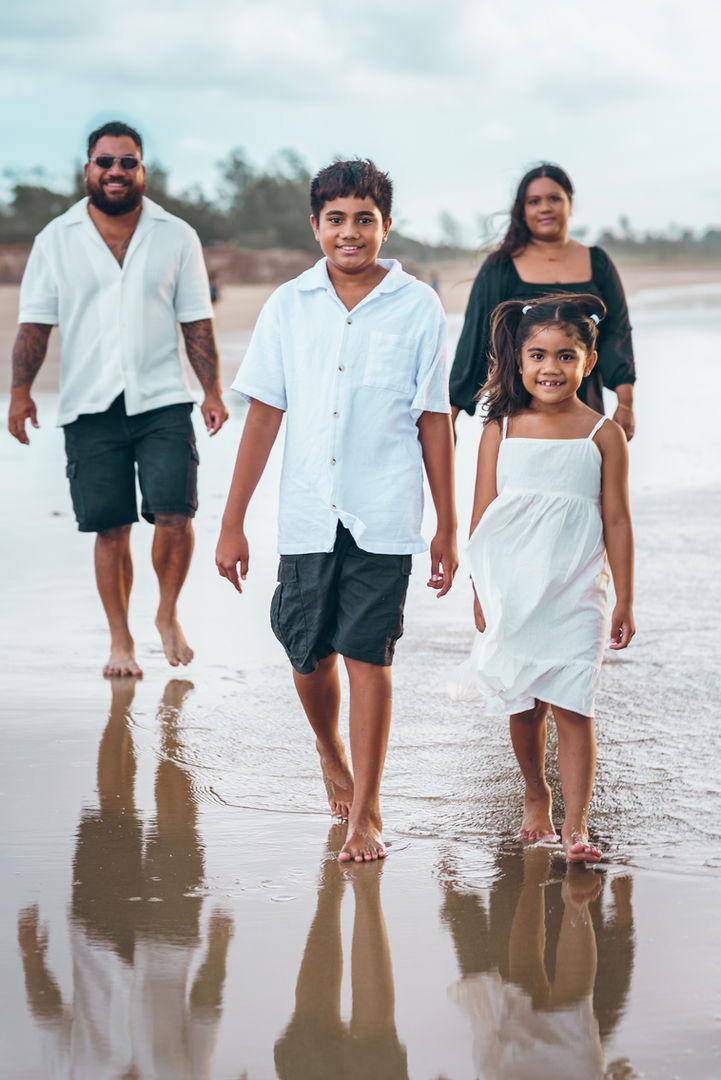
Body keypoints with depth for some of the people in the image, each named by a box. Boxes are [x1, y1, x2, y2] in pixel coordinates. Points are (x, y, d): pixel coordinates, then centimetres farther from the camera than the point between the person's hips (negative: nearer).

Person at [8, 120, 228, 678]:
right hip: (89, 407, 0)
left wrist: (213, 392, 0)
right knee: (110, 528, 2)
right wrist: (21, 390, -6)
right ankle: (121, 641, 15)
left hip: (162, 401, 0)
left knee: (174, 514, -12)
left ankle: (168, 615, 12)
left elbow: (197, 323, 8)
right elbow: (35, 323, 6)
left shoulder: (176, 237, 7)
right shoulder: (57, 240, 6)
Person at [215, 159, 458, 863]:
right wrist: (232, 523, 4)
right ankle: (331, 754, 40)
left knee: (368, 659, -3)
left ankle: (366, 811, 8)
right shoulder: (289, 306, 4)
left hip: (384, 520, -2)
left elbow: (434, 422, 3)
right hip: (306, 516, 2)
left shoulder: (418, 307, -1)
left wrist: (447, 529, 4)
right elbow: (264, 415, 6)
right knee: (308, 656, 10)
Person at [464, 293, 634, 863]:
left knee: (573, 707, -8)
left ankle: (576, 825, -7)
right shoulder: (501, 430, 3)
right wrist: (482, 593, 6)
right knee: (524, 704, 10)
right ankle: (536, 796, 32)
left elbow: (617, 521, 1)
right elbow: (483, 517, 6)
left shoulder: (603, 435, -1)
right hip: (512, 592, 2)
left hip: (576, 592, -2)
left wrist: (625, 601, 1)